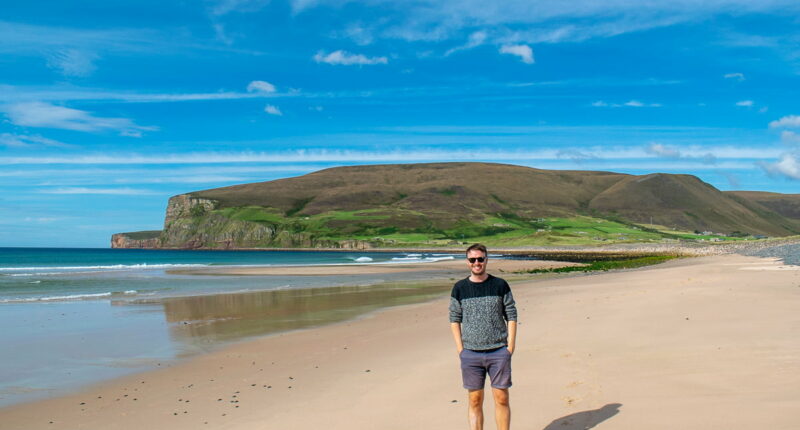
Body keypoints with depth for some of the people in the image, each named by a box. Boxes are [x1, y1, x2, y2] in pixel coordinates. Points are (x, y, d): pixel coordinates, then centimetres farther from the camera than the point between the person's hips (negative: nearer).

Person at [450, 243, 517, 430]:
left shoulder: (500, 285, 2)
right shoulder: (459, 288, 3)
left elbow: (511, 317, 4)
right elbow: (454, 320, 6)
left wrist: (510, 347, -3)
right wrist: (461, 350, -2)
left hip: (499, 352, 0)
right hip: (471, 353, 1)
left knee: (502, 399, 3)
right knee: (474, 400, 6)